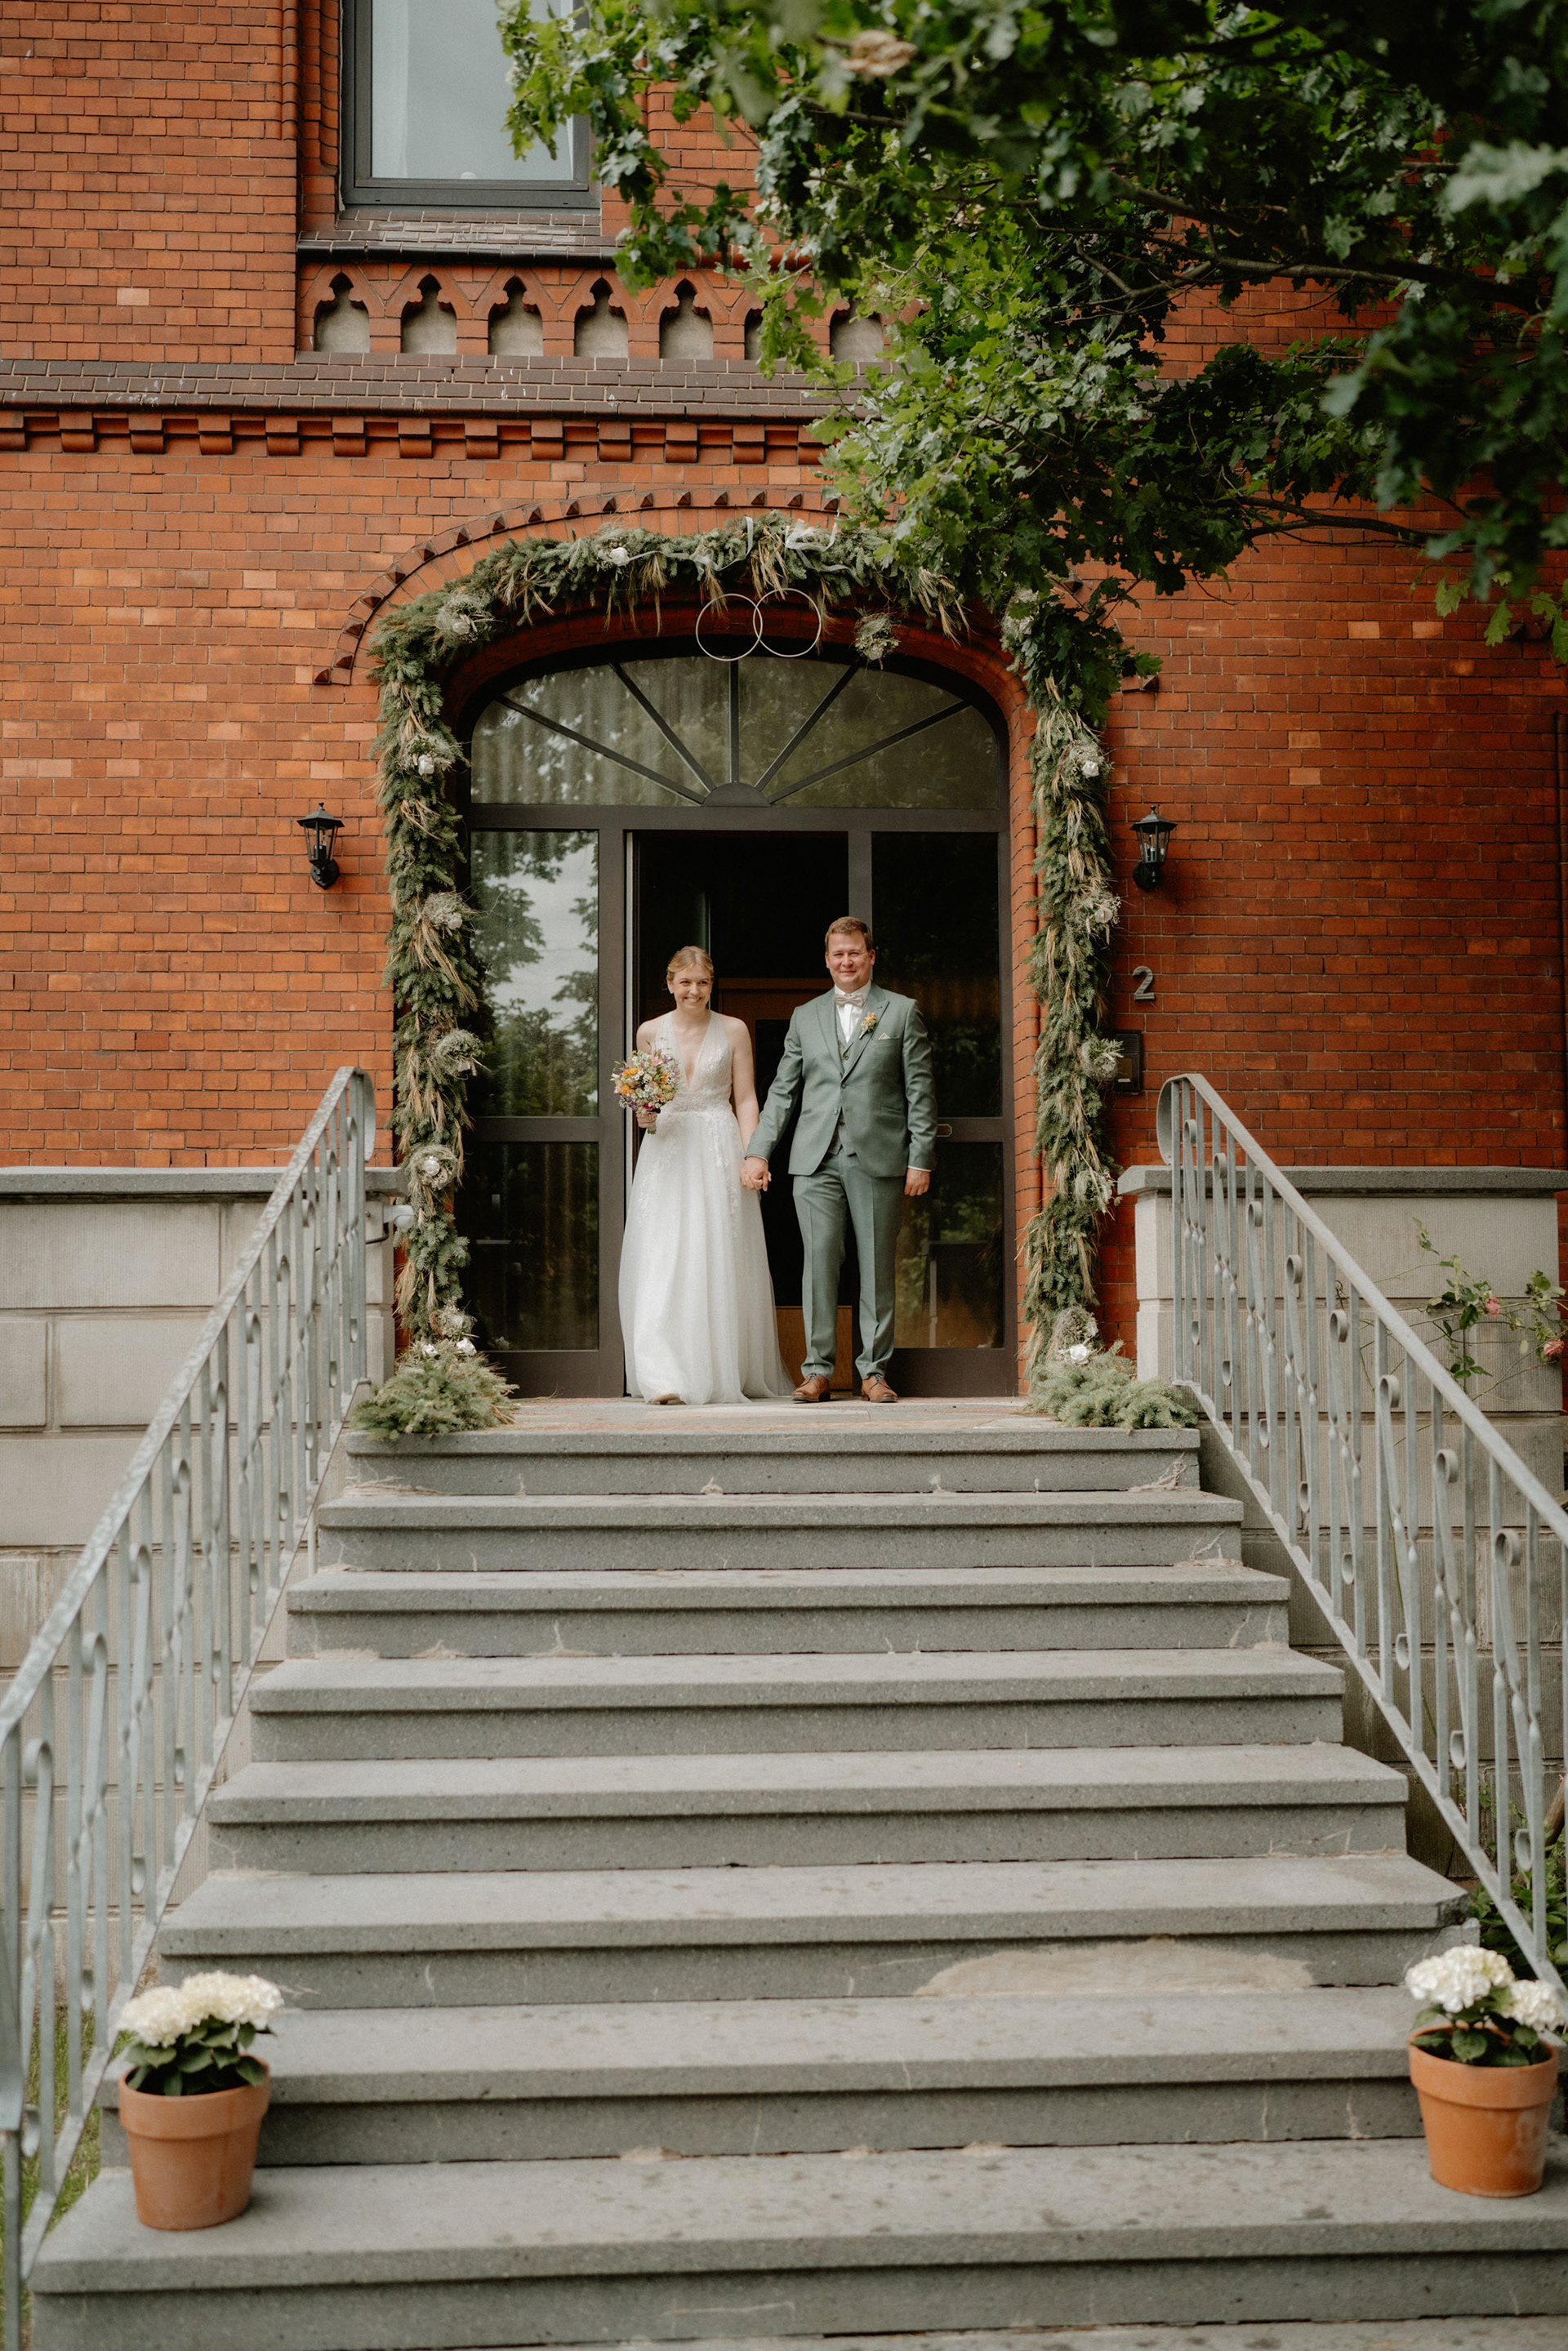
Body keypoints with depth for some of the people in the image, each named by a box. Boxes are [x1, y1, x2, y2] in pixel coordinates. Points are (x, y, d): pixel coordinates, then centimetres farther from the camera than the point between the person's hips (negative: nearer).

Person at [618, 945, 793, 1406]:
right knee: (661, 1259, -9)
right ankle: (666, 1378, -12)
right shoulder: (650, 1032, 9)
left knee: (720, 1260, -1)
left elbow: (746, 1099, 3)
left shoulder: (733, 1030, 5)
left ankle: (723, 1373, 9)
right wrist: (645, 1117, -7)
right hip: (666, 1150, 1)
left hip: (719, 1151, -1)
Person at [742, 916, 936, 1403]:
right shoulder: (805, 1017, 16)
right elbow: (782, 1090, 15)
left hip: (879, 1158, -2)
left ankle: (874, 1370, 8)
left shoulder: (902, 1012, 8)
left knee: (878, 1267, 1)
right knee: (819, 1263, -1)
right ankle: (818, 1370, 6)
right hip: (817, 1161, 2)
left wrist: (921, 1160, -3)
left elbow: (920, 1092, 4)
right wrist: (758, 1151, 6)